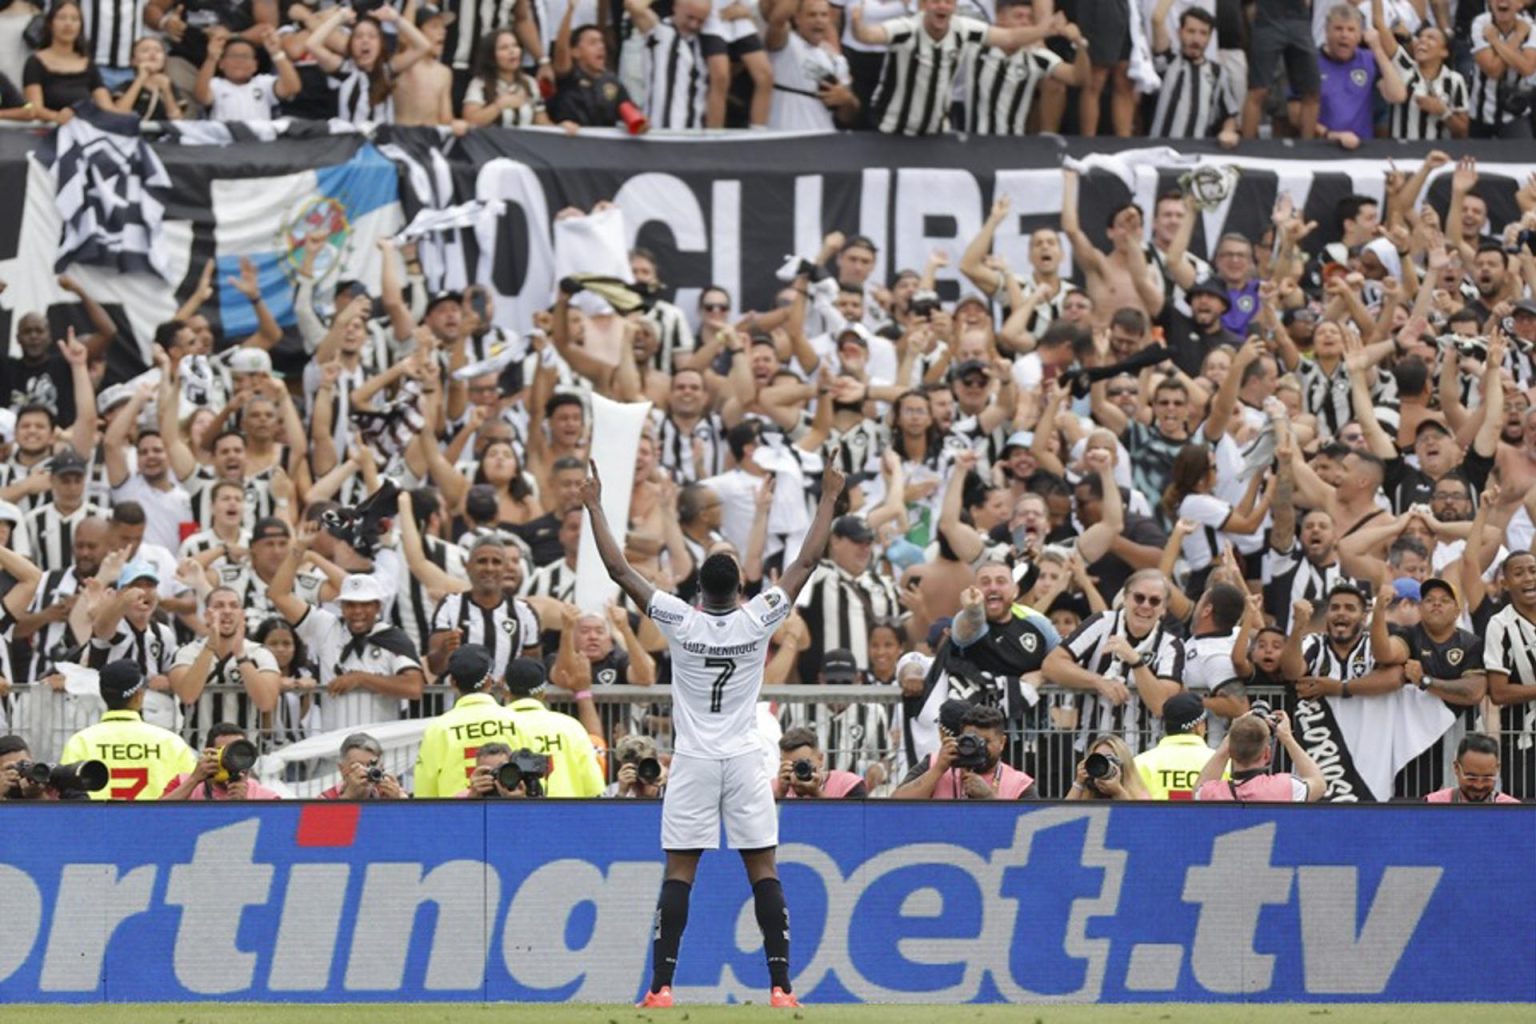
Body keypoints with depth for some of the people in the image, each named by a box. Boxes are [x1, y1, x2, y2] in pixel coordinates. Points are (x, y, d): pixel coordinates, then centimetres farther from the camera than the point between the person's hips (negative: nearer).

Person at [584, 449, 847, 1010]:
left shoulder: (680, 622, -8)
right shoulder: (757, 621, -7)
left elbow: (618, 568, -6)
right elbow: (808, 562, -1)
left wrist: (594, 507, 2)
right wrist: (829, 499, 7)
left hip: (693, 764, 0)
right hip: (745, 763, 0)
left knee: (679, 874, 0)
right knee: (764, 872, 2)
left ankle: (661, 986, -4)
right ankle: (780, 985, -2)